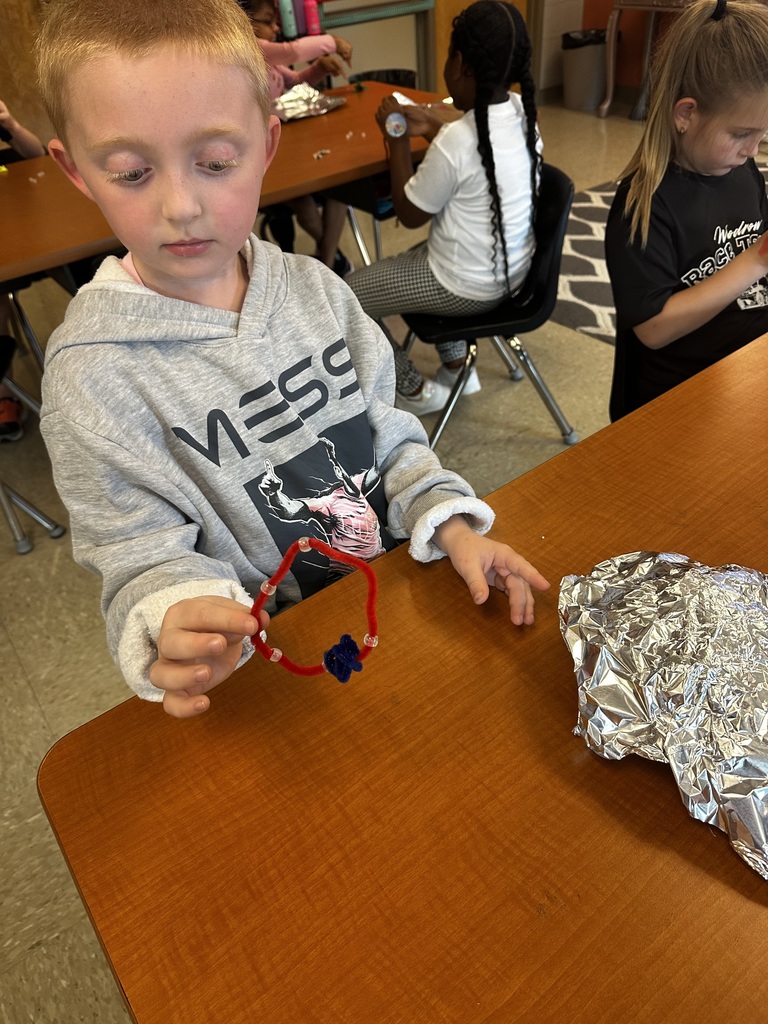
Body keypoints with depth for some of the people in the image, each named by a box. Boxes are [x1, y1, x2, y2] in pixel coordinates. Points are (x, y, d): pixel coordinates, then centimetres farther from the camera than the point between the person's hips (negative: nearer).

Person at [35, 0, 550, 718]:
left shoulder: (313, 288, -3)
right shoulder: (93, 371, -16)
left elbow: (386, 433, 4)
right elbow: (144, 556, -11)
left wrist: (451, 523, -10)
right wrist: (174, 625, -33)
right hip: (275, 660, -3)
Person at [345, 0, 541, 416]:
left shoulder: (456, 141, -28)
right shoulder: (522, 109, -3)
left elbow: (409, 214, -13)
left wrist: (397, 137, -6)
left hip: (469, 287, -9)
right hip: (512, 268, 9)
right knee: (415, 256, 36)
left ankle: (415, 391, 16)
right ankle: (457, 364, 33)